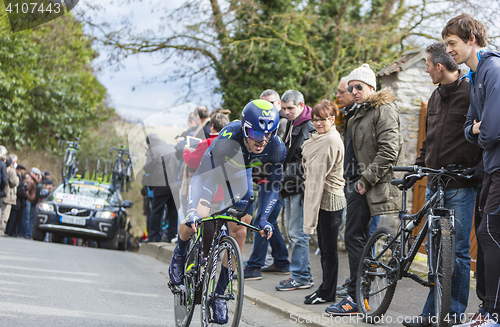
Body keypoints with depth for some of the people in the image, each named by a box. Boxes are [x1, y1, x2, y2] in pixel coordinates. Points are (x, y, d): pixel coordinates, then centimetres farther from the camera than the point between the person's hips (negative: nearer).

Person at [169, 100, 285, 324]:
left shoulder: (277, 149, -31)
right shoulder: (227, 139, -42)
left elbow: (274, 187, -17)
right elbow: (199, 176, -41)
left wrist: (264, 219, -27)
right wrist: (192, 210, -53)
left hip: (240, 173, 3)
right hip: (214, 167, -3)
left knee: (239, 230, -5)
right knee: (197, 217, -21)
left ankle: (219, 292, 8)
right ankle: (180, 253, 15)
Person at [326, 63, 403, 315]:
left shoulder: (384, 110, -10)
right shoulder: (358, 115, 21)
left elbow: (389, 149, -20)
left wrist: (366, 179, -19)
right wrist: (352, 181, 17)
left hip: (369, 188, -10)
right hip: (356, 184, 10)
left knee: (354, 238, -11)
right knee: (358, 238, 11)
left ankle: (355, 298, -9)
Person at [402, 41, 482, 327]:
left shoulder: (471, 93, -8)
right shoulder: (436, 97, 17)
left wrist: (475, 171, -15)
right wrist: (419, 165, 18)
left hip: (460, 186, -8)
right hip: (435, 185, 8)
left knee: (458, 251, -4)